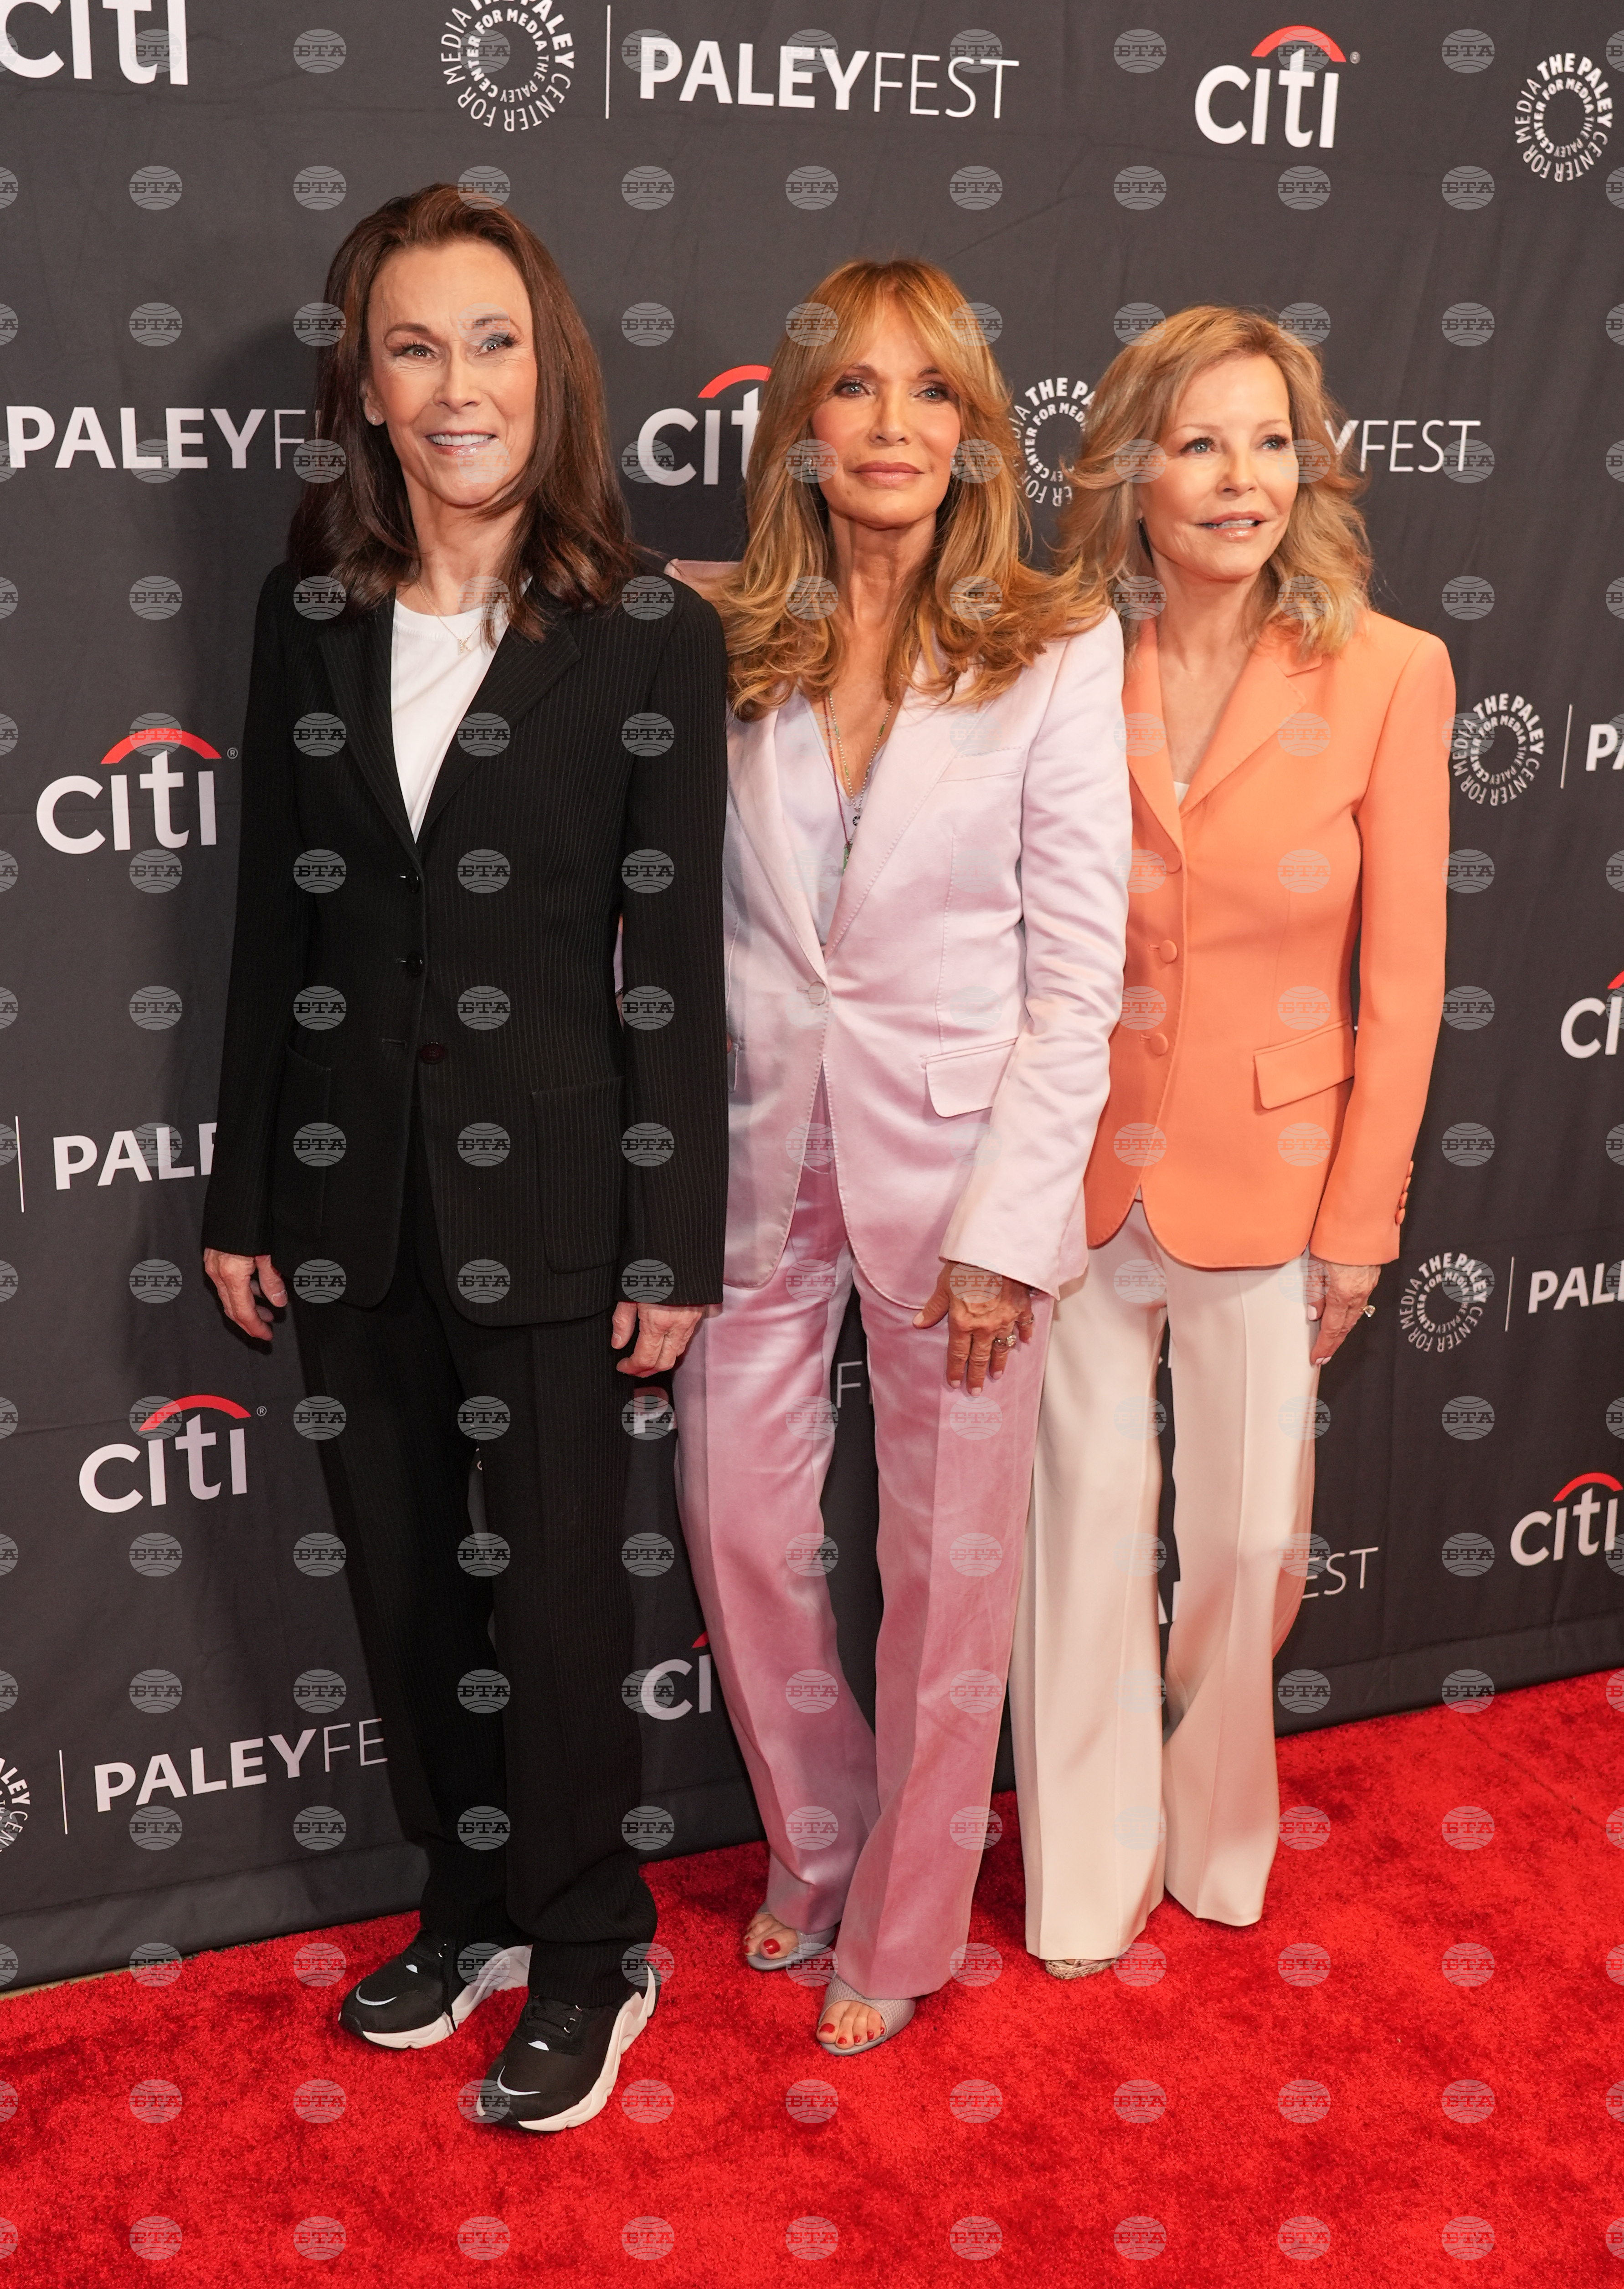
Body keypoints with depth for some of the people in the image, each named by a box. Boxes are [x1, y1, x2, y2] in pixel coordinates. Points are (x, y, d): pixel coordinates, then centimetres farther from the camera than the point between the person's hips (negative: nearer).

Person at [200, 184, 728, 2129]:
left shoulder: (651, 634, -7)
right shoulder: (311, 616, 4)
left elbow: (676, 962, -7)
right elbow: (273, 924, 7)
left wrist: (674, 1242, -7)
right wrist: (245, 1202, 8)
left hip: (547, 1188, -4)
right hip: (352, 1191, 4)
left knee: (553, 1594, 6)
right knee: (399, 1583, 16)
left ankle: (589, 1955, 28)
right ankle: (470, 1902, 38)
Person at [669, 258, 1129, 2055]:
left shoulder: (1057, 655, -6)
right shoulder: (717, 643, 0)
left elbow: (1077, 972, -7)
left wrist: (1004, 1226, -11)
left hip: (960, 1156, -2)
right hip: (758, 1150, 3)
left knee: (950, 1567, 8)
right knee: (738, 1531, 10)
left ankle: (905, 1924, 29)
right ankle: (817, 1851, 37)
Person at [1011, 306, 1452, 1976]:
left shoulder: (1389, 672, -8)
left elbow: (1400, 976, -5)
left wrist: (1357, 1223, -4)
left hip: (1267, 1172, -1)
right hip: (1084, 1168, 1)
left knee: (1251, 1536, 10)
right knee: (1088, 1526, 11)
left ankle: (1212, 1831, 37)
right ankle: (1089, 1871, 30)